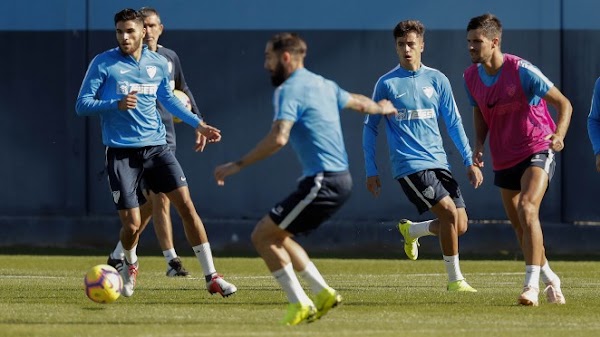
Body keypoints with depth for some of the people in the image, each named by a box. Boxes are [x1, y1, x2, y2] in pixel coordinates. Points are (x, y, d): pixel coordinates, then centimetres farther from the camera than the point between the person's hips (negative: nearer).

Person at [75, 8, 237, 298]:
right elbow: (82, 105, -8)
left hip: (156, 146, 3)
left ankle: (211, 277, -1)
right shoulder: (103, 64, -6)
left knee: (186, 205, -8)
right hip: (122, 152, -3)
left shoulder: (158, 64, 7)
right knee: (132, 224, -7)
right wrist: (116, 104, -24)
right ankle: (129, 266, 28)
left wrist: (197, 124, 19)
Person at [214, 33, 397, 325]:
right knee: (277, 236, 19)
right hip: (340, 178, 10)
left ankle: (300, 304, -8)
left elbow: (278, 138, -26)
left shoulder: (289, 90, -12)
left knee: (262, 236, -7)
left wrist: (238, 165, -22)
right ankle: (323, 293, 15)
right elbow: (358, 103, 34)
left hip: (322, 181, -10)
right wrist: (381, 108, 56)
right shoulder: (323, 84, 16)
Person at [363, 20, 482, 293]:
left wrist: (469, 161, 7)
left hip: (439, 163, 5)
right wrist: (371, 170, 2)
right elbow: (370, 127, 5)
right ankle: (455, 279, -6)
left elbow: (453, 123, 13)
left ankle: (411, 231, 28)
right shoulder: (387, 84, -2)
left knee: (460, 226, -1)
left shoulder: (437, 80, 7)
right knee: (450, 212, -19)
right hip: (409, 166, -5)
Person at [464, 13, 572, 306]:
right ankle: (549, 279, 32)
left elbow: (563, 104, -12)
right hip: (503, 159, 7)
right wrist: (479, 143, 0)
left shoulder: (522, 71, -19)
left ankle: (532, 285, -25)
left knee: (527, 208, -26)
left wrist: (559, 135, -30)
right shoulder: (471, 77, -1)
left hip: (537, 150, -7)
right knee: (519, 224, 11)